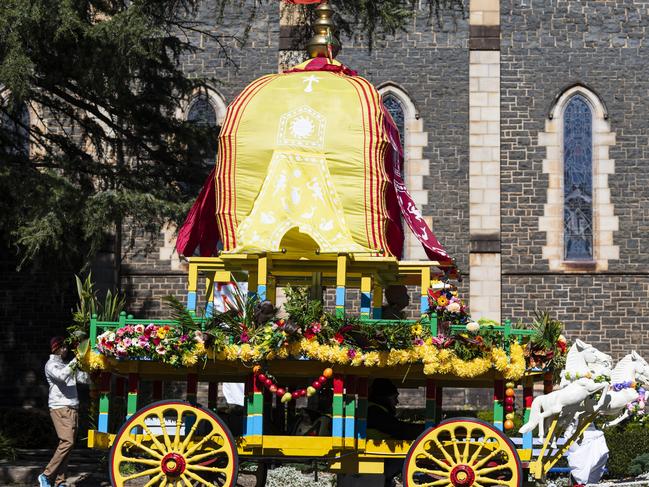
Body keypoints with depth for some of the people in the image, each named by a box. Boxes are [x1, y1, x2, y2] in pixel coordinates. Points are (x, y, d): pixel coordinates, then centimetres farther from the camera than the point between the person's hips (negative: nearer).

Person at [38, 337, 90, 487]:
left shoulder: (68, 365, 22)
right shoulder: (51, 365, -1)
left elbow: (84, 378, 19)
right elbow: (61, 376, -21)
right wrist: (76, 360, -20)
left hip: (73, 409, 8)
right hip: (60, 408, -8)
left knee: (67, 444, 3)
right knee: (67, 442, -18)